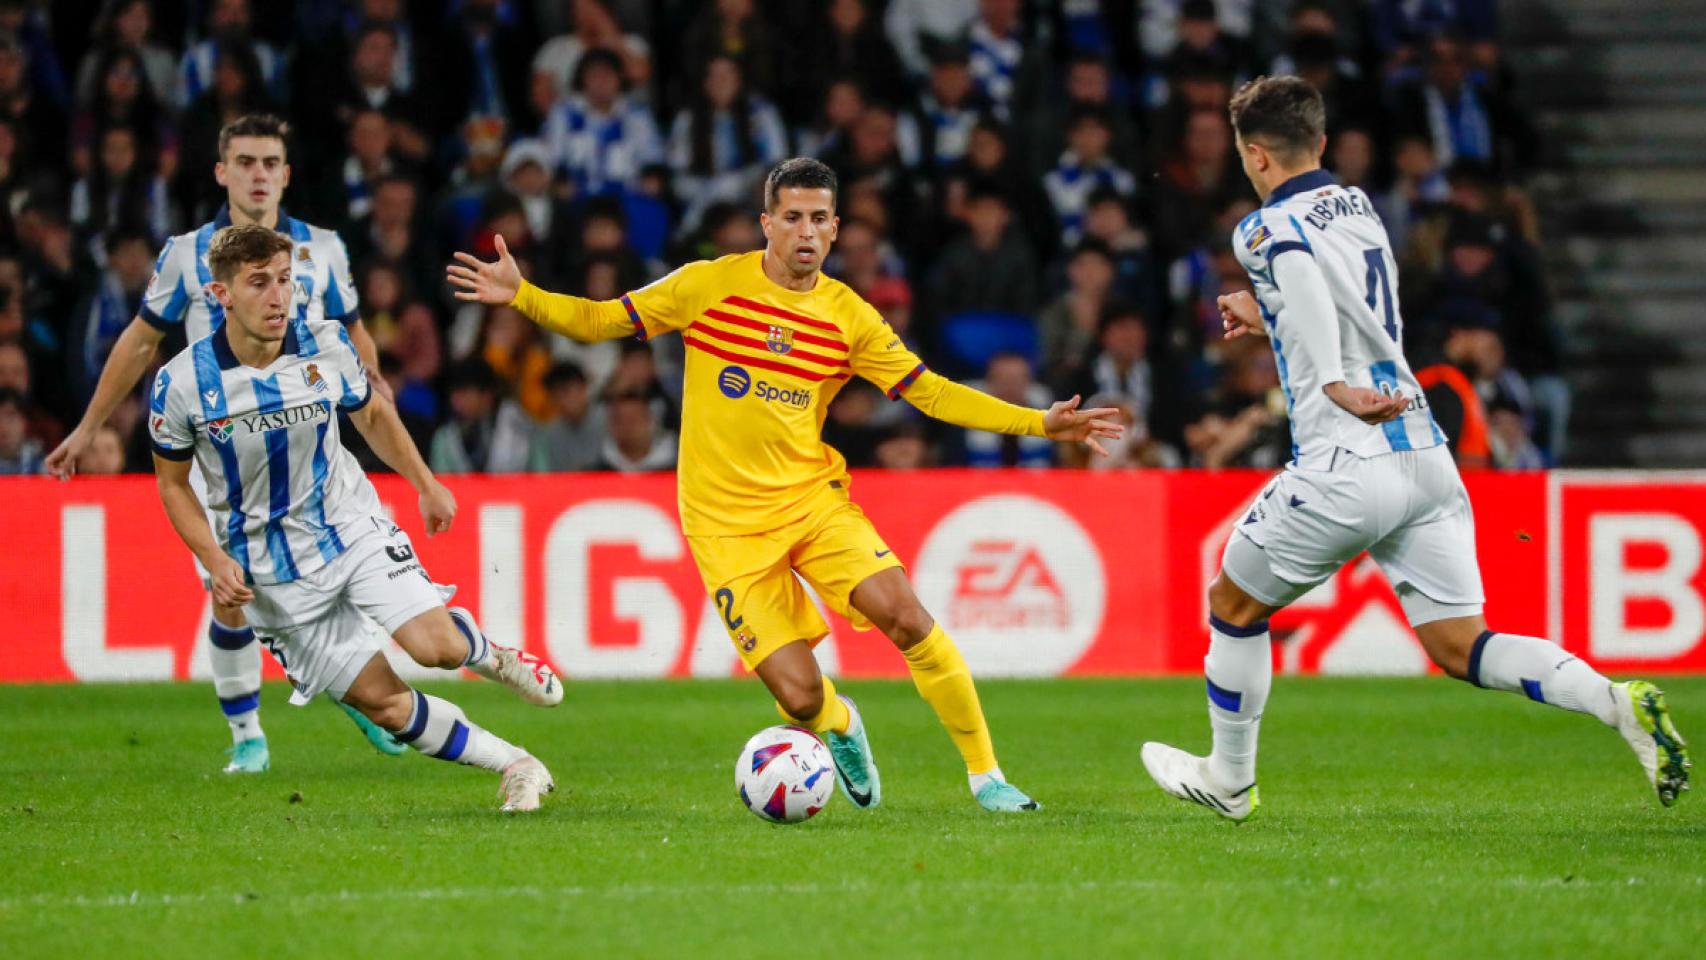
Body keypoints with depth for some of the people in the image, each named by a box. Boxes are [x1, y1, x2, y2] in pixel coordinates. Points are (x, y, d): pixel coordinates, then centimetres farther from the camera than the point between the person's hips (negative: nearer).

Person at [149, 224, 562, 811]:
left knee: (436, 646, -20)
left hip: (352, 527, 1)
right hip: (274, 576, -1)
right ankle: (513, 764, 11)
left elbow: (371, 415, 11)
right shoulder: (181, 384, -15)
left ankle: (491, 656, 16)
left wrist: (427, 486, 14)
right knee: (385, 705, -6)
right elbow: (172, 482, 0)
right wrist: (214, 560, -13)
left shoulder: (326, 351, -10)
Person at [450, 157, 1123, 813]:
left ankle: (985, 775, -7)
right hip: (727, 523, -2)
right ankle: (840, 725, 28)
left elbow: (930, 392, 5)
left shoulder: (849, 317, 2)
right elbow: (602, 321, 3)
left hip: (812, 497, 2)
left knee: (903, 614, -22)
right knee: (800, 696, -12)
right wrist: (521, 297, -12)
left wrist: (1039, 423, -3)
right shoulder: (710, 285, -4)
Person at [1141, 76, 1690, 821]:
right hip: (1425, 453, 7)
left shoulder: (1266, 230, -4)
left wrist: (1334, 383, -26)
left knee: (1234, 606, 17)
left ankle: (1227, 780, 28)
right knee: (1458, 645, 5)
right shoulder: (1357, 207, 18)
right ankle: (1618, 703, -17)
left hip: (1345, 466, -7)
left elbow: (1301, 267, -28)